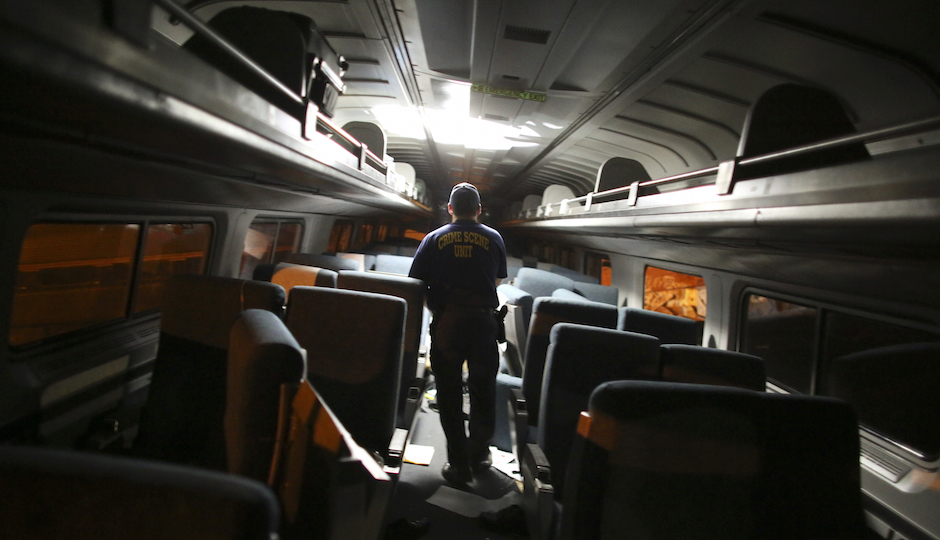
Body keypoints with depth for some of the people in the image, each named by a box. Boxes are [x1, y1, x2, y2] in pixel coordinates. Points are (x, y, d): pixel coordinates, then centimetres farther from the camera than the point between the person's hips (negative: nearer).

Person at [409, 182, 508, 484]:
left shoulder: (434, 239, 3)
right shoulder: (494, 239, 6)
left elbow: (416, 284, 0)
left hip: (445, 323, -1)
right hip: (483, 320, 1)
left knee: (449, 392, 8)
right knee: (483, 389, 16)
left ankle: (459, 464, 14)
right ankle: (479, 454, 30)